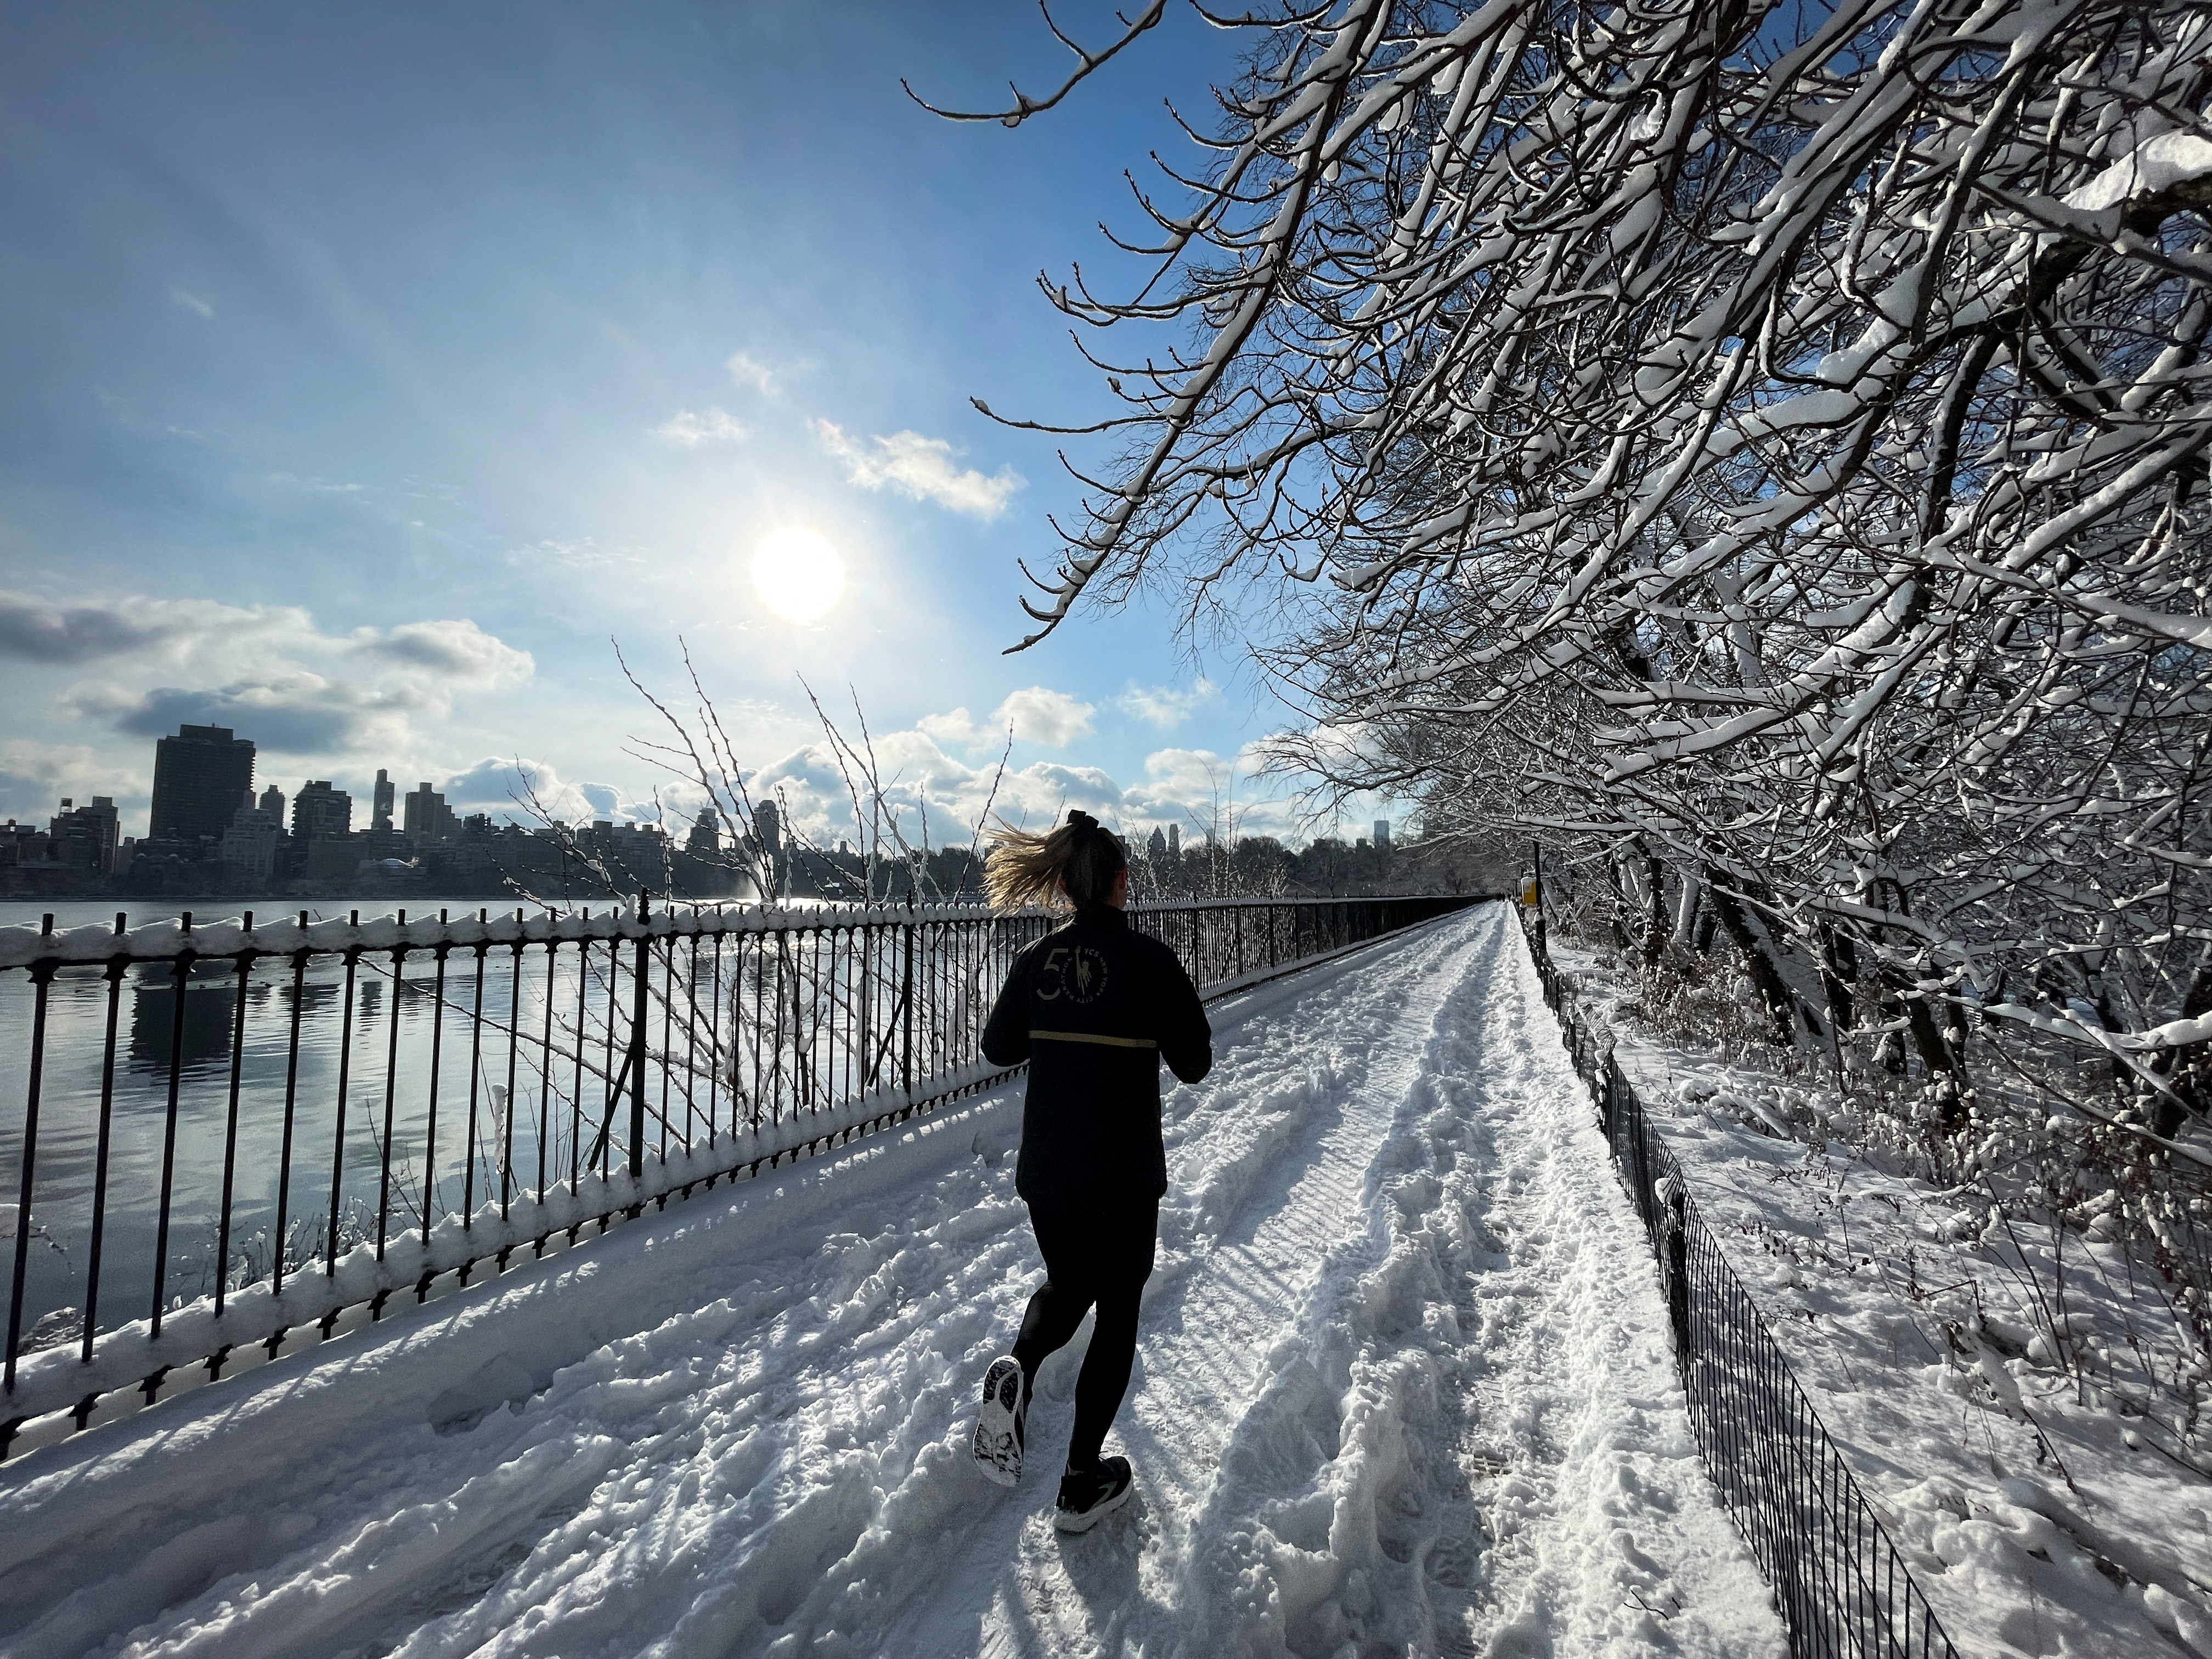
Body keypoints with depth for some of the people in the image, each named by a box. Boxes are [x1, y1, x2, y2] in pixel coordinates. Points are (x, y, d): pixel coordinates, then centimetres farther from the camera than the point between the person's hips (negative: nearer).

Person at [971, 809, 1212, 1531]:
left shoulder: (1036, 959, -3)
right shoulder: (1150, 961, -16)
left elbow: (999, 1047, 7)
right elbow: (1193, 1064, -12)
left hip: (1046, 1169, 4)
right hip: (1124, 1174, -4)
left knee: (1066, 1287, 28)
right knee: (1117, 1312, 16)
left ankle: (1016, 1370, 0)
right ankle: (1082, 1483, 26)